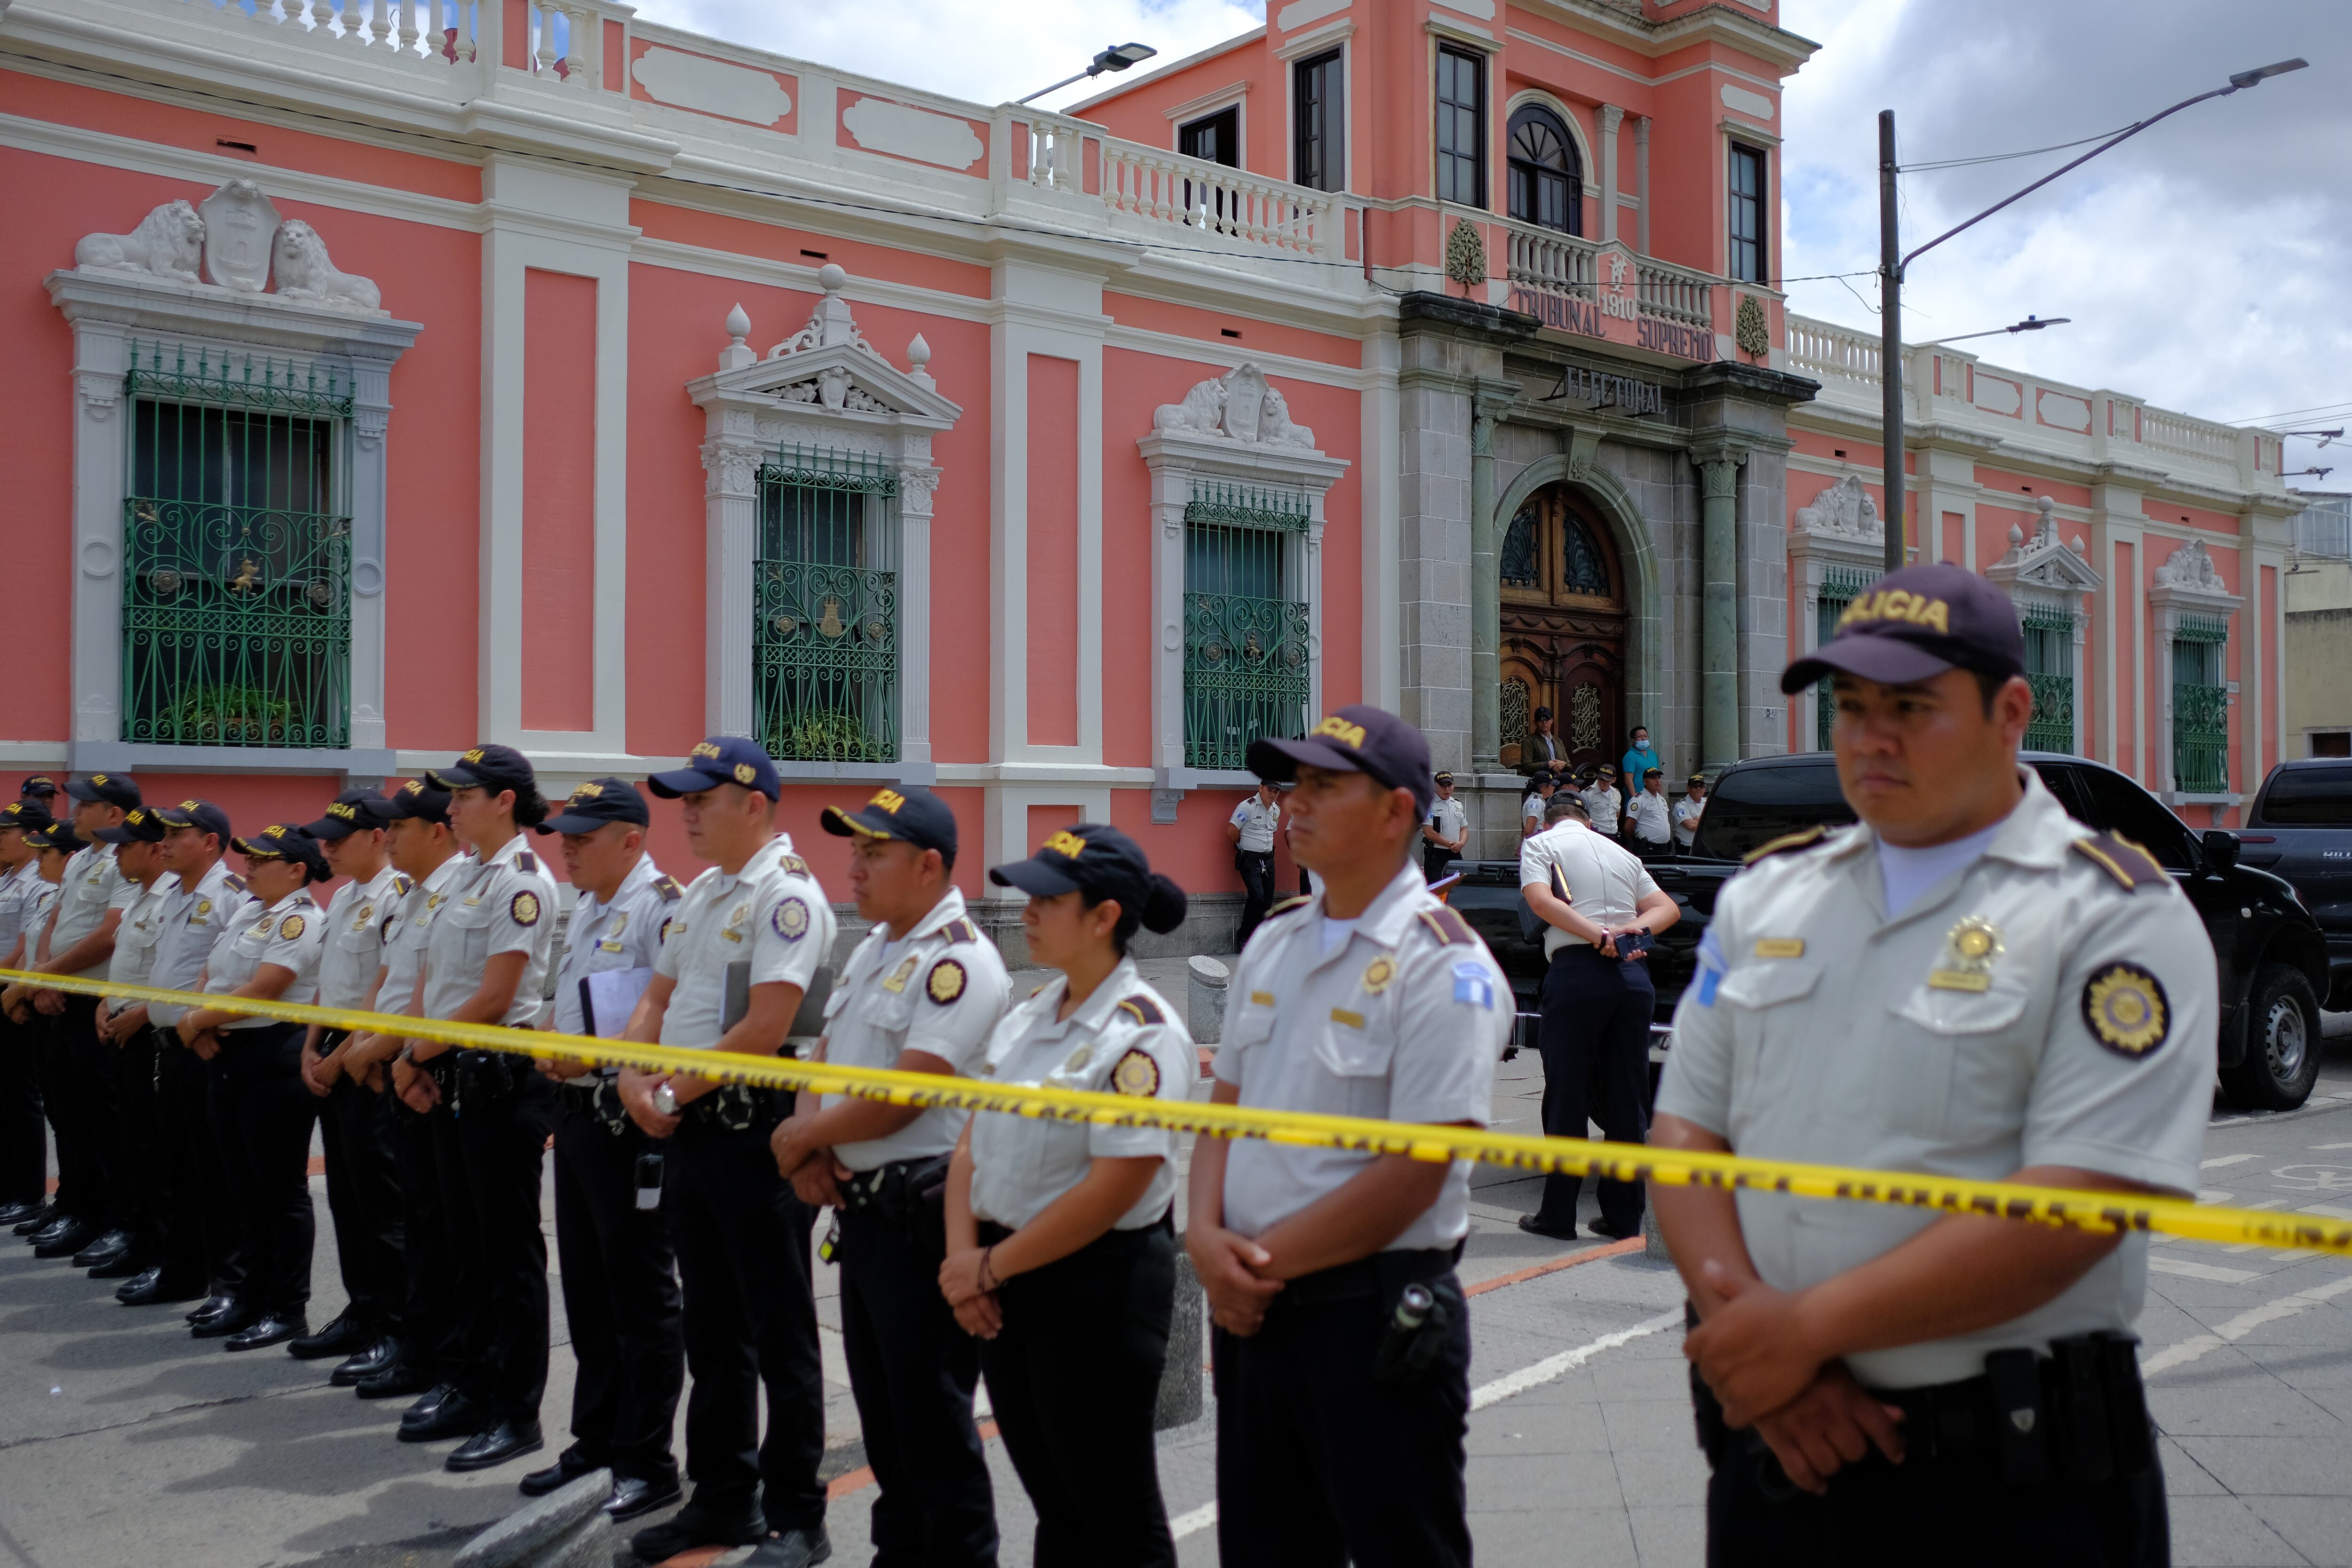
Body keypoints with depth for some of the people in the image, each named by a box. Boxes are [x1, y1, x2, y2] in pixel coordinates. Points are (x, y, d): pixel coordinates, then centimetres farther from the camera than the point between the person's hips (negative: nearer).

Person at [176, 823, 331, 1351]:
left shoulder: (300, 920, -13)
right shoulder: (247, 912, 16)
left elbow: (260, 992, -19)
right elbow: (211, 976, 16)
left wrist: (197, 1019, -8)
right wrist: (198, 1023, -3)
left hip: (276, 1060, -9)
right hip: (230, 1057, 9)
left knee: (281, 1190, -2)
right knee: (246, 1188, 14)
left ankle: (288, 1309, 5)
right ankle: (253, 1301, 24)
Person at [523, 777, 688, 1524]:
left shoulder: (662, 905, -15)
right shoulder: (586, 910, 16)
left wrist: (594, 1055, -24)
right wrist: (547, 1044, 5)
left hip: (629, 1118, -10)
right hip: (577, 1110, 10)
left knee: (643, 1296, -1)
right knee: (587, 1288, 17)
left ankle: (647, 1463, 9)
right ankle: (597, 1440, 30)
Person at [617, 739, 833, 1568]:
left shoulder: (787, 894, -14)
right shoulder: (700, 893, 15)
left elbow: (764, 1030, -21)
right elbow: (658, 997, 17)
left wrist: (674, 1093, -12)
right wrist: (635, 1079, -1)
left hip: (756, 1133, -9)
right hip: (689, 1132, 9)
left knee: (780, 1336, 0)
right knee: (712, 1328, 17)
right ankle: (722, 1499, 29)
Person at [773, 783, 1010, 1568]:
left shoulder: (958, 962, -17)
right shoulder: (873, 949, 14)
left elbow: (903, 1098, -22)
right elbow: (828, 1053, 17)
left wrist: (804, 1136, -9)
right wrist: (811, 1140, -2)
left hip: (922, 1215, -9)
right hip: (862, 1207, 10)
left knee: (933, 1417, 0)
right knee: (881, 1407, 19)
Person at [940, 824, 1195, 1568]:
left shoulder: (1143, 1032, -17)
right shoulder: (1026, 1018, 8)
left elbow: (1113, 1191, -22)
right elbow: (973, 1146, 9)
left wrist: (990, 1267, -15)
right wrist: (963, 1258, -6)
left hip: (1097, 1290, -7)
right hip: (1010, 1291, 8)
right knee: (1057, 1508, 18)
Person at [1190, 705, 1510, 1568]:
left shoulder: (1443, 964, -13)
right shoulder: (1273, 943, 10)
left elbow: (1413, 1173, -19)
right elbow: (1226, 1107, 12)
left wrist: (1264, 1264, -13)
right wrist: (1206, 1236, -6)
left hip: (1377, 1314, -7)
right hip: (1252, 1309, 7)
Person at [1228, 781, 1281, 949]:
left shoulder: (1277, 809, 12)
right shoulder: (1248, 807, -12)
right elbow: (1231, 831, -12)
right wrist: (1244, 848, 3)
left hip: (1268, 859, 7)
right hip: (1250, 859, -7)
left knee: (1268, 900, 4)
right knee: (1257, 896, -18)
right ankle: (1244, 937, -5)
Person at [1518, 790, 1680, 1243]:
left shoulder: (1541, 845, 9)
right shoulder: (1621, 853, 24)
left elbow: (1540, 900, -9)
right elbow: (1668, 908, 17)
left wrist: (1596, 934, -15)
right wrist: (1634, 927, 0)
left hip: (1578, 971, -4)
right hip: (1634, 973, 5)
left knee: (1566, 1097, 2)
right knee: (1627, 1099, 9)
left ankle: (1558, 1215, 7)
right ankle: (1624, 1217, 13)